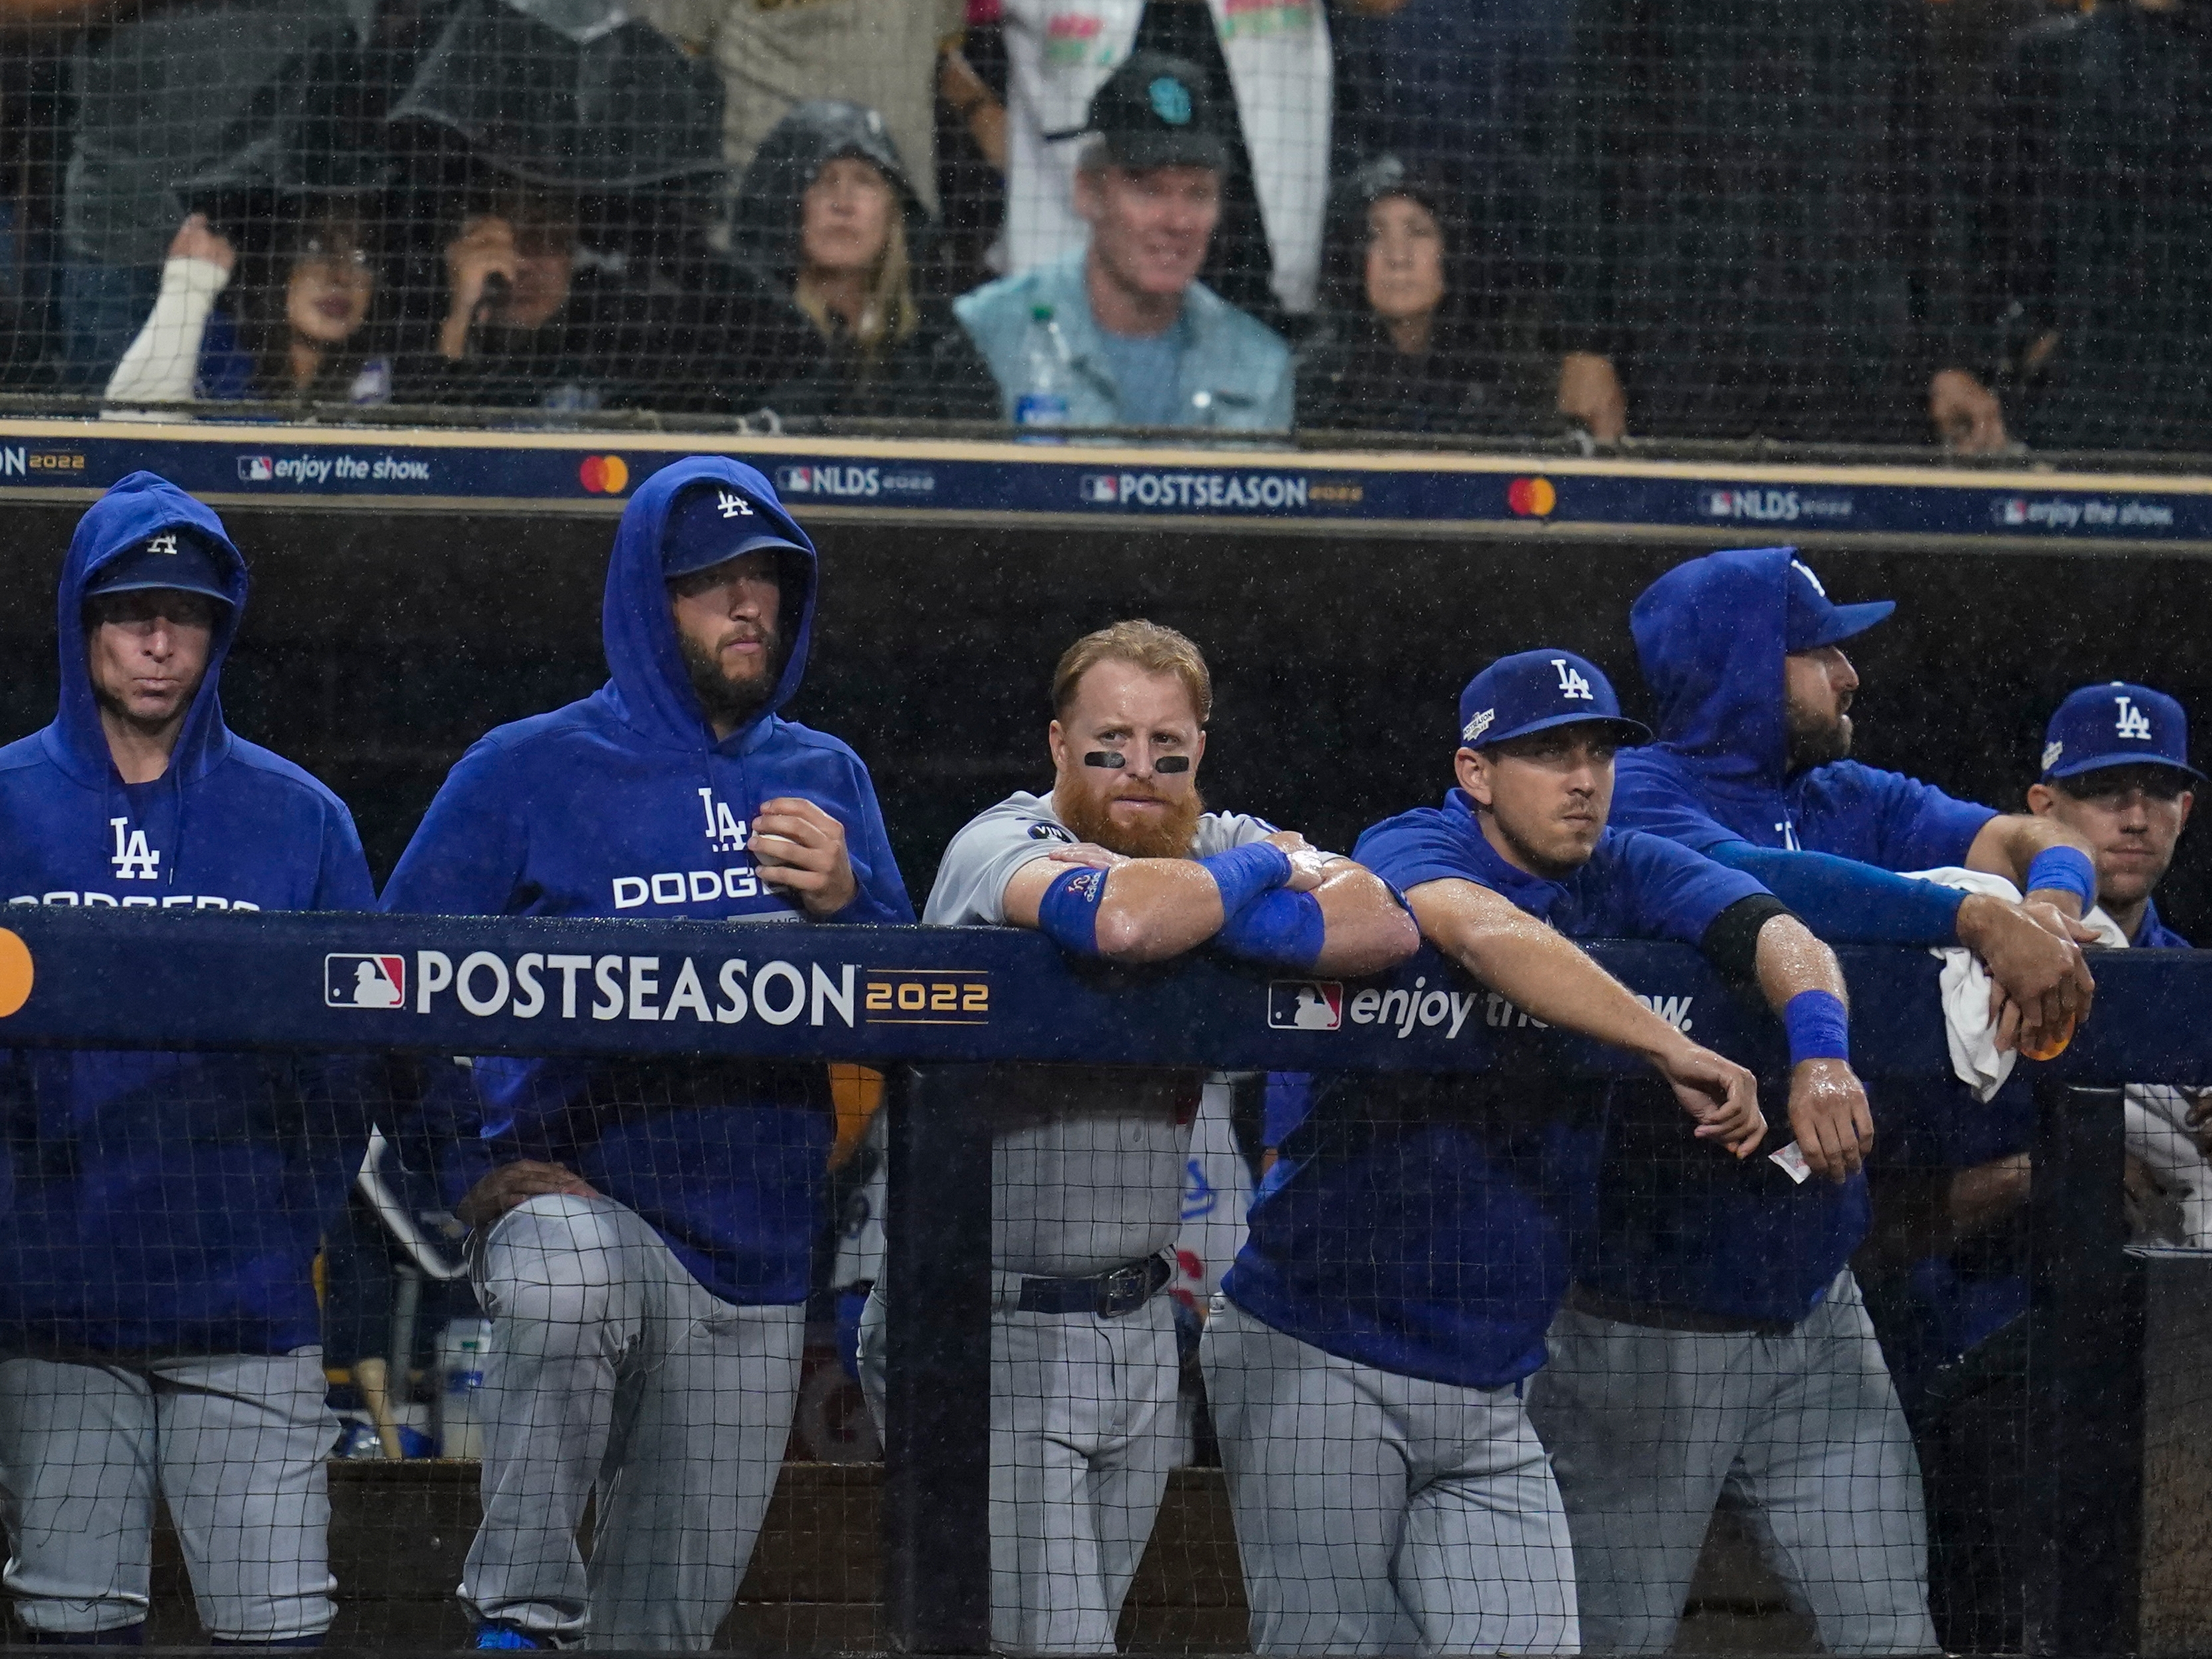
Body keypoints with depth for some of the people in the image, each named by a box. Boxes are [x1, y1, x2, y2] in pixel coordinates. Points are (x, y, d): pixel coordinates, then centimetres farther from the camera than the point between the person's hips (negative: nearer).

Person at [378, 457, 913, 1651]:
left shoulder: (826, 780, 14)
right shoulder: (529, 771, 1)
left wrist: (845, 901, -11)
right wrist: (491, 1157, -14)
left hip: (761, 1253, 4)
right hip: (573, 1190, -4)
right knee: (568, 1275, -40)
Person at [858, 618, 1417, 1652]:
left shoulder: (1214, 846, 6)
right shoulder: (1004, 847, -12)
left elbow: (1383, 927, -11)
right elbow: (1123, 922, -35)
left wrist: (1214, 917, -23)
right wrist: (1257, 870, -15)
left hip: (1137, 1325, 6)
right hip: (990, 1328, -6)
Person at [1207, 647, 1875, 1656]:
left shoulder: (1623, 874, 7)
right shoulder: (1409, 851, -9)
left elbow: (1774, 933, -7)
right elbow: (1489, 932, -32)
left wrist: (1819, 1052, -29)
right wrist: (1677, 1053, -35)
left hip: (1488, 1396, 5)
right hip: (1317, 1357, -5)